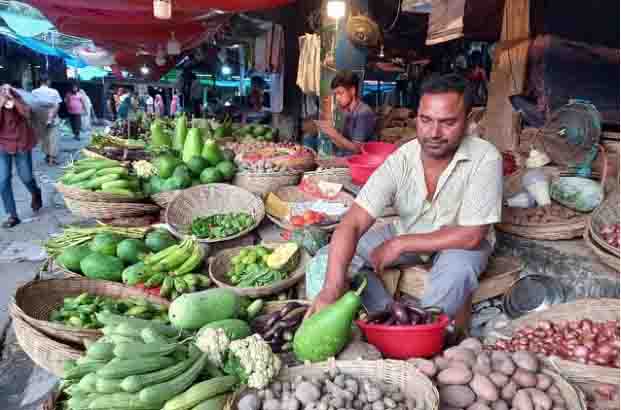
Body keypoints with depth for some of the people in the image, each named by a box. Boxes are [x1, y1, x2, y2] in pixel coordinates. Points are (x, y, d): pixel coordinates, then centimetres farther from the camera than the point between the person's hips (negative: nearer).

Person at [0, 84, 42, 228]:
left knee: (26, 177, 8)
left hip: (21, 145, 0)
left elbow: (27, 113, -25)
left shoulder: (17, 99, -9)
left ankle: (36, 194, 43)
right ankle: (12, 215, 3)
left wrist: (13, 98, -29)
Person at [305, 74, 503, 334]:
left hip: (461, 241, -2)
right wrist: (332, 287, -46)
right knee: (332, 257, -12)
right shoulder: (399, 162, -23)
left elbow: (471, 235, -28)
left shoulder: (485, 159, -28)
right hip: (406, 235, 3)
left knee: (458, 268, -37)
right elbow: (352, 224, -31)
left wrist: (400, 244, -28)